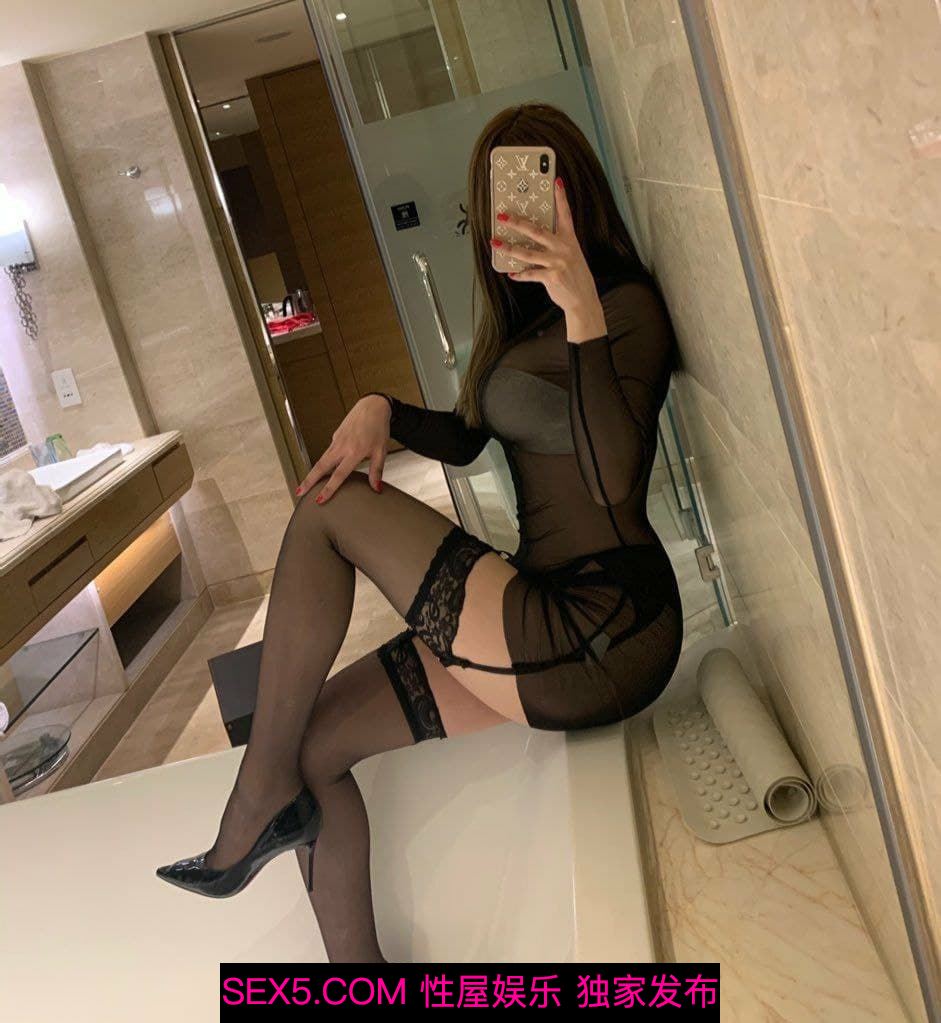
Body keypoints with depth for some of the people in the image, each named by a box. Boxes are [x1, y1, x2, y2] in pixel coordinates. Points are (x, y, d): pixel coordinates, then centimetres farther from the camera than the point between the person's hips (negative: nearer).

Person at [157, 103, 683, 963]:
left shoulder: (626, 303, -8)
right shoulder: (525, 312, 18)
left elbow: (614, 482, -23)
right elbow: (467, 440, 21)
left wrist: (584, 313, -30)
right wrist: (382, 411, 2)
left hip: (603, 632, -9)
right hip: (549, 613, 9)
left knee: (331, 509, -13)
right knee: (315, 740, 1)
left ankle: (262, 797, -3)